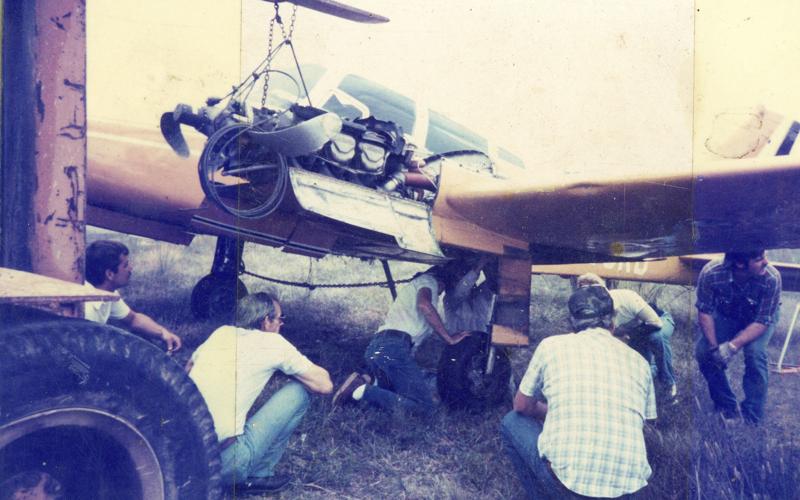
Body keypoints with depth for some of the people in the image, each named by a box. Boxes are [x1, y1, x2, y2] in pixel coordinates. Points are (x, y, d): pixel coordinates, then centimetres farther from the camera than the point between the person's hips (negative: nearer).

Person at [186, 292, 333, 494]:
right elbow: (325, 385, 3)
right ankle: (257, 475, 8)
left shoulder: (221, 332, 13)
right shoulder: (272, 342, -1)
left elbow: (188, 369, 31)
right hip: (225, 464, -7)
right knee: (299, 391, 5)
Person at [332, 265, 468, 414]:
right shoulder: (429, 279, 8)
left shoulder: (414, 285, 36)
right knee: (424, 405, -14)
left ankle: (367, 381, -2)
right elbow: (424, 304, -14)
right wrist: (449, 338, -8)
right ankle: (362, 391, -19)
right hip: (393, 347, -9)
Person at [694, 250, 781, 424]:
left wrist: (733, 346, -40)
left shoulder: (771, 278, -36)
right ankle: (727, 406, 7)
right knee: (703, 351, -18)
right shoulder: (711, 273, -34)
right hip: (725, 315, 2)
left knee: (755, 352, -28)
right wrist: (714, 347, -31)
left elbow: (763, 322, -27)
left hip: (759, 318, -1)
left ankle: (752, 419, -11)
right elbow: (704, 312, -20)